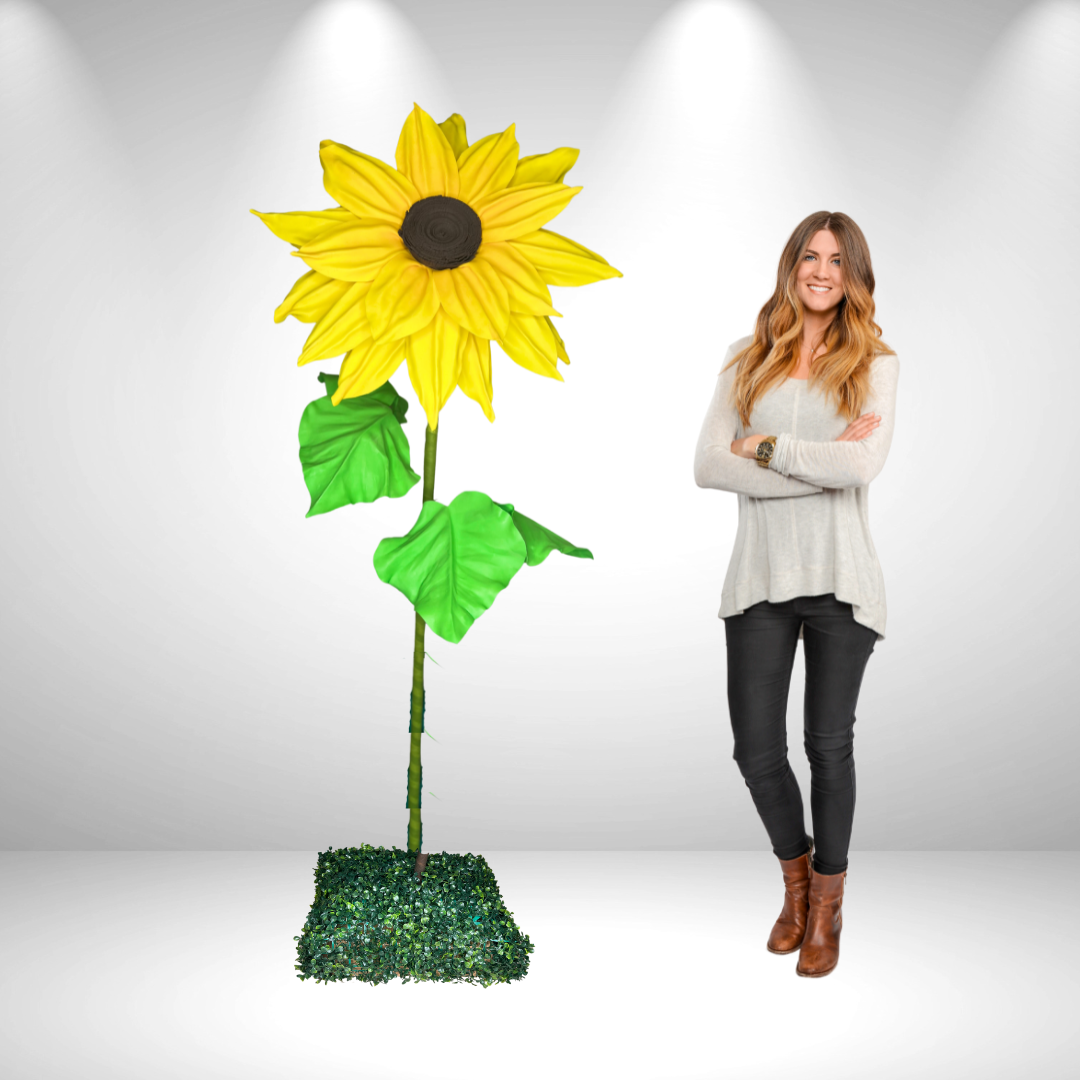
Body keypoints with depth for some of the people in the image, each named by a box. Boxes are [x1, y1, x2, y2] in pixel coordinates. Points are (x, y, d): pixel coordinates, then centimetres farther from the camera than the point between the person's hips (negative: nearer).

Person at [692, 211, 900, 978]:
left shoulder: (875, 365, 2)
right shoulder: (748, 361, 7)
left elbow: (863, 465, -15)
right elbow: (707, 466, -6)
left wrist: (765, 446, -9)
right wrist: (821, 464, -13)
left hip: (839, 579, -1)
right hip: (761, 576, 2)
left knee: (829, 744, 7)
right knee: (757, 750, 3)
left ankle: (826, 909, 27)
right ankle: (796, 878, 32)